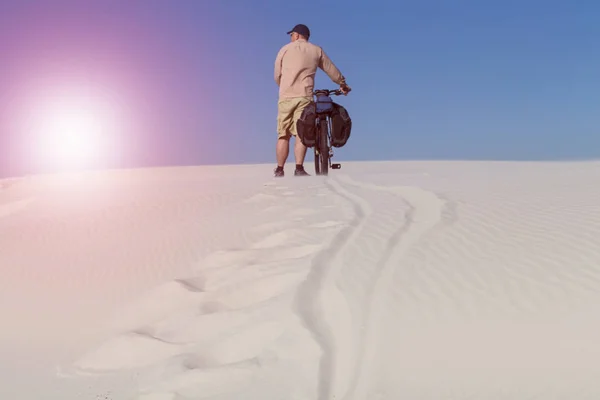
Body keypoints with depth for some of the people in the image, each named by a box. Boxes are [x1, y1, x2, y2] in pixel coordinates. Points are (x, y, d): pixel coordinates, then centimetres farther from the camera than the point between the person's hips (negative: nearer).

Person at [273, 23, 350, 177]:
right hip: (304, 97, 0)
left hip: (286, 98, 0)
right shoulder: (316, 50, 13)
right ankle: (299, 168, -13)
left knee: (283, 135, 4)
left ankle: (279, 170, 4)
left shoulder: (285, 49, 11)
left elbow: (277, 76, 11)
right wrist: (343, 84, 36)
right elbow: (332, 70, 20)